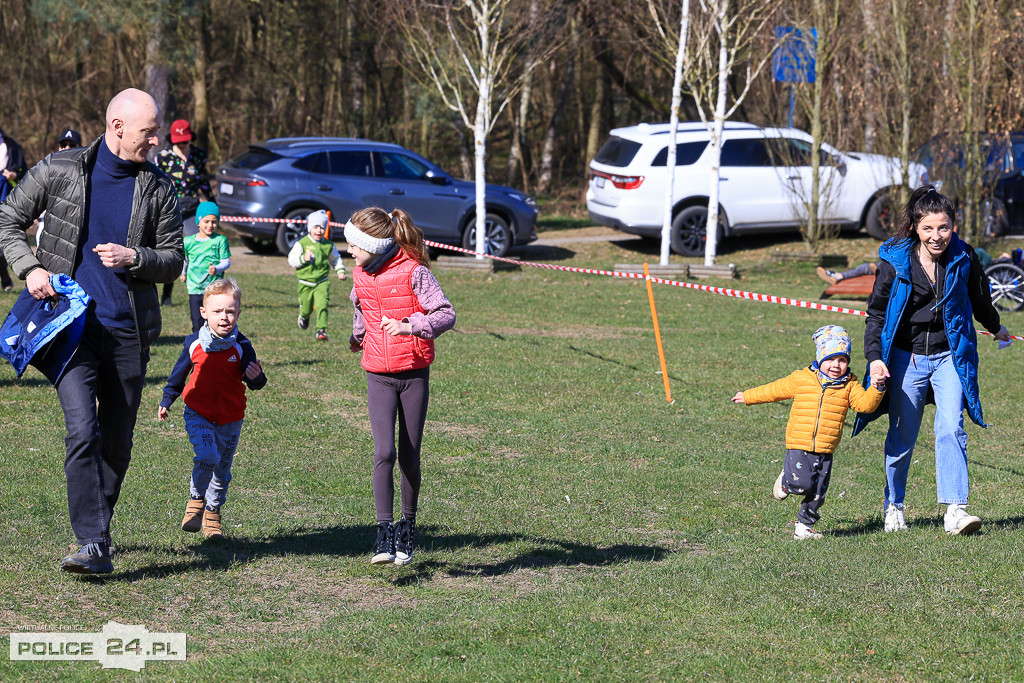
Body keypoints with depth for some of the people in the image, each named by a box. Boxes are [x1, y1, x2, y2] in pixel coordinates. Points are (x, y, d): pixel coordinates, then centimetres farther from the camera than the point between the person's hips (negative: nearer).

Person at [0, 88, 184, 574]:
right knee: (83, 430, -17)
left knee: (117, 443, 8)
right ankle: (94, 545, -18)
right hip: (72, 327, -3)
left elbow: (174, 260, 8)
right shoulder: (59, 171, -1)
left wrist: (134, 258, -12)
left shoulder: (157, 188, 5)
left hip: (129, 332, 3)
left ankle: (96, 529, 27)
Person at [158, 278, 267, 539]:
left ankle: (212, 513, 29)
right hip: (198, 414, -2)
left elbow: (255, 382, -5)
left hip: (230, 419, 2)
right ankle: (196, 501, -1)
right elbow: (178, 374, 10)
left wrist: (256, 377, -29)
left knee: (222, 469, 10)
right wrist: (166, 401, 17)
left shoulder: (241, 347, -7)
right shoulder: (194, 344, -6)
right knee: (207, 457, -23)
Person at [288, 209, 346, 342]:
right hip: (305, 283, 0)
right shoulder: (301, 244, -6)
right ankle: (304, 317, 48)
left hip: (322, 282, 0)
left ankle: (321, 330, -15)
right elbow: (291, 260, -5)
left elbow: (335, 259, 19)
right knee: (306, 308, 12)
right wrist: (303, 259, -21)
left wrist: (340, 271, 6)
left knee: (322, 306, -19)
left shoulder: (329, 245, 3)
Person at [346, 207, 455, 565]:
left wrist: (410, 325, -33)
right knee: (384, 453, -12)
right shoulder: (361, 276, 5)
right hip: (379, 376, 3)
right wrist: (358, 337, 45)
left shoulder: (413, 272, -13)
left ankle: (407, 529, 22)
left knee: (409, 456, 5)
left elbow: (447, 314, -18)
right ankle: (385, 534, -13)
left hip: (414, 374, -3)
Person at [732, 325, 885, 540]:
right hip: (798, 444, -2)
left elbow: (866, 404, -4)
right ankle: (786, 479, 17)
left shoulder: (849, 385, 4)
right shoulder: (801, 379, 1)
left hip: (826, 450, 2)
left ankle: (804, 526, 22)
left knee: (817, 494, 5)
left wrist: (876, 389, -21)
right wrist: (747, 397, 21)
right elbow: (775, 390, 13)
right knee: (802, 484, -16)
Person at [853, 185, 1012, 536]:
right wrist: (874, 357, -14)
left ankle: (955, 510, -18)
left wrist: (996, 328, 31)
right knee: (902, 437, 7)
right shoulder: (895, 260, -11)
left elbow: (980, 300, 15)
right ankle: (894, 506, 27)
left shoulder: (963, 258, -6)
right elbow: (876, 313, -3)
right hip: (905, 357, 0)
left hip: (950, 355, 1)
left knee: (951, 430, -15)